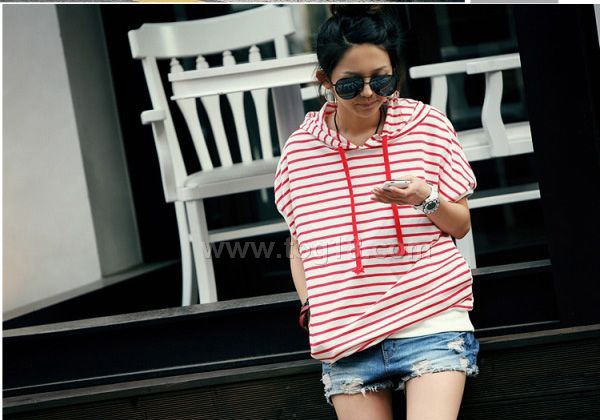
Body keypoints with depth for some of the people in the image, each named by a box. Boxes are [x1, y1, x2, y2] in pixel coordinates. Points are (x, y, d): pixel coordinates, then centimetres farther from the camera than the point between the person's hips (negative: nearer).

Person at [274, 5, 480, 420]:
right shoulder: (299, 150, 4)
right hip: (344, 335, 2)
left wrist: (427, 199, -12)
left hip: (432, 322, -2)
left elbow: (461, 226, 8)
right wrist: (312, 307, 1)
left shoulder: (428, 124, 1)